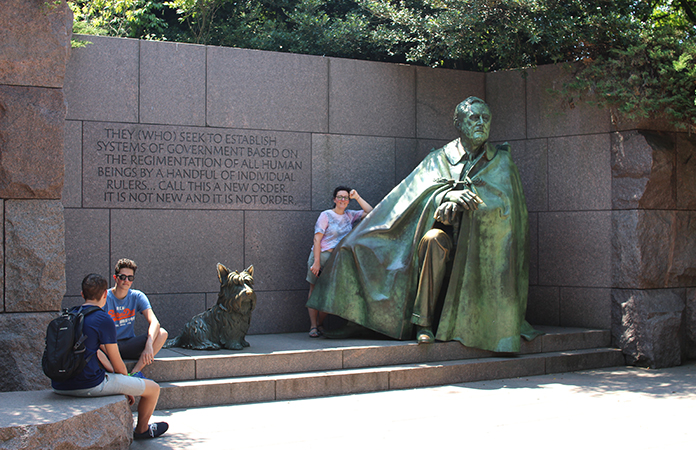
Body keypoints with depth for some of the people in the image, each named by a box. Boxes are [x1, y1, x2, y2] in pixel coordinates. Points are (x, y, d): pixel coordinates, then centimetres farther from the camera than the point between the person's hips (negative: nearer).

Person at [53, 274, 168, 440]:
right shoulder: (104, 320, -12)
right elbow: (118, 365, -6)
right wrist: (129, 390, 15)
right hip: (89, 386, -8)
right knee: (153, 388, 9)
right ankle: (142, 429, 35)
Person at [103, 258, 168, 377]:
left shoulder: (137, 297, 0)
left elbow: (154, 322, -14)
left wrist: (148, 345, -32)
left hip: (129, 346, 3)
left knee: (162, 333, -21)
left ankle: (135, 371, -22)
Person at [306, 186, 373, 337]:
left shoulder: (350, 215, 10)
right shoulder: (326, 215, -5)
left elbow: (370, 213, 11)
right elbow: (317, 239, -9)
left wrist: (357, 197, 2)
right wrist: (317, 262, -16)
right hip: (321, 255, -4)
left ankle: (320, 324, 14)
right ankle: (313, 326, 5)